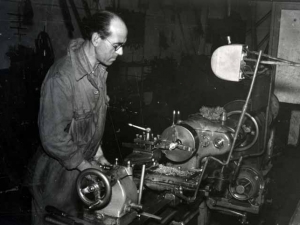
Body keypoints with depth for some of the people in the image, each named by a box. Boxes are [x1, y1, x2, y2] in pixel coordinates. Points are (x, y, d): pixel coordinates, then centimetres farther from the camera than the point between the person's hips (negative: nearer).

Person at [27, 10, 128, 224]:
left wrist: (97, 152, 4)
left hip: (83, 168, 7)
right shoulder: (62, 77, -29)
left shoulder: (99, 69, -2)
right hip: (57, 175, -7)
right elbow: (53, 137, -26)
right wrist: (85, 166, -17)